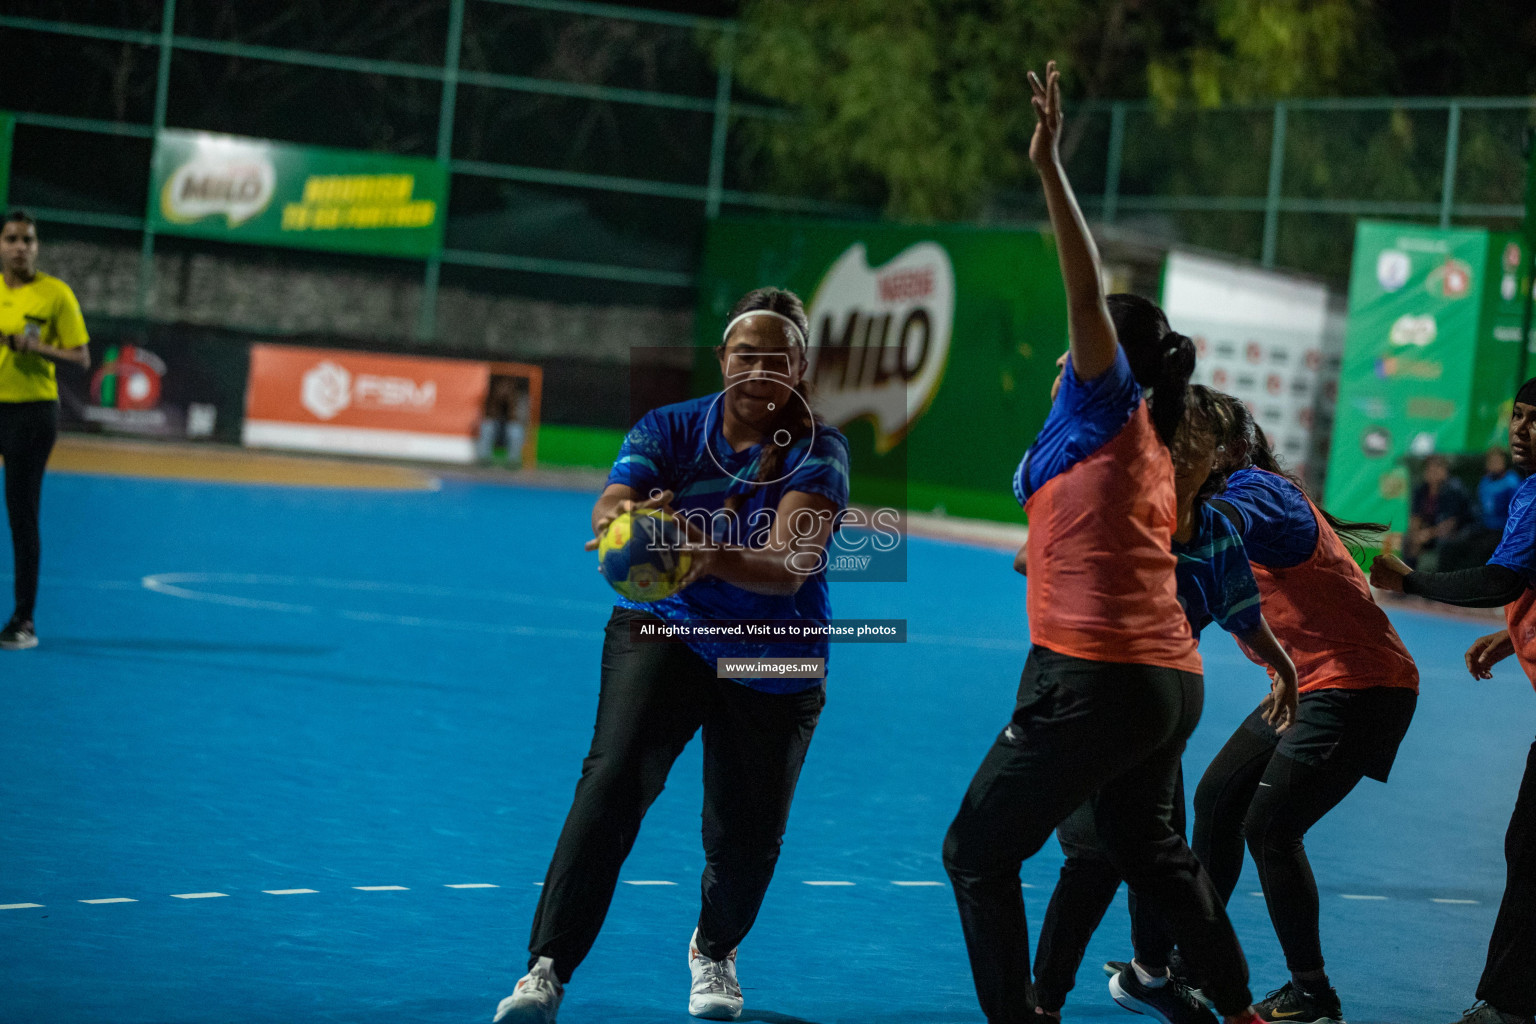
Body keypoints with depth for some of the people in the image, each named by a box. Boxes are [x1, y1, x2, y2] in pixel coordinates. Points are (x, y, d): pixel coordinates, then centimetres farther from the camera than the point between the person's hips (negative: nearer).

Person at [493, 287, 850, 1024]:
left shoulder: (816, 451, -14)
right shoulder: (669, 429, -7)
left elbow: (790, 568, -30)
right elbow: (610, 509, -25)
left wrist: (716, 560, -51)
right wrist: (625, 515, -50)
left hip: (773, 667, 0)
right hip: (664, 631, 0)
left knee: (746, 837, 5)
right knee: (613, 780, -24)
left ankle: (714, 950, 41)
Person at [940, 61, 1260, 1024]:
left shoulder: (1109, 403, -3)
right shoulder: (1149, 448, 20)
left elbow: (1090, 295, -16)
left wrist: (1051, 168, -20)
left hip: (1095, 680, -9)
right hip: (1170, 681, 10)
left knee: (979, 851, -2)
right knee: (1154, 851, 25)